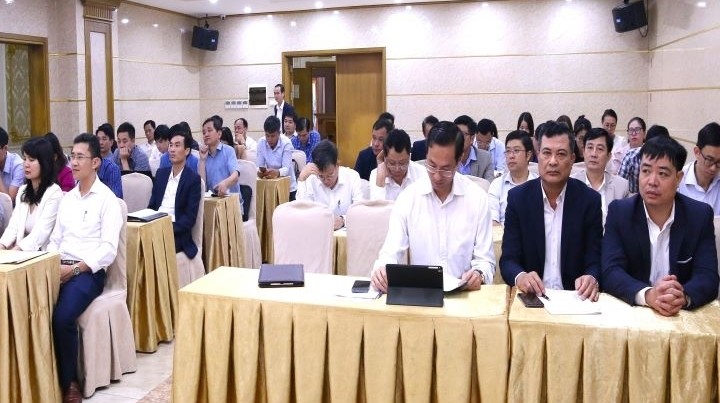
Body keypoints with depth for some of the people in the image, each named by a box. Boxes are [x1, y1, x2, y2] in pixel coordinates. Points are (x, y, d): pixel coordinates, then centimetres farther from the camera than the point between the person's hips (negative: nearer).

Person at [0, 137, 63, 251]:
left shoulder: (54, 193, -7)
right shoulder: (22, 191, 16)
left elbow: (40, 234, -15)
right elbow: (13, 227, 7)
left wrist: (13, 252, -23)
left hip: (44, 253, -6)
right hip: (21, 254, 6)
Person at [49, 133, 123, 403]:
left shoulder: (107, 199, -4)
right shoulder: (67, 198, 18)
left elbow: (108, 249, -11)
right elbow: (55, 239, 18)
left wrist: (74, 269, -18)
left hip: (89, 271, -6)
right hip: (60, 268, 6)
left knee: (62, 318, -29)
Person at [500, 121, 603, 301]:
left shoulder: (590, 200, 1)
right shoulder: (518, 198, 1)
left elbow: (595, 261, 0)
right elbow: (508, 260, -2)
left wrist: (591, 279, -23)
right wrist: (520, 277, -24)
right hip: (531, 297, -1)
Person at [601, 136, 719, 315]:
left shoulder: (700, 215, -1)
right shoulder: (619, 211, -3)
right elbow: (610, 271, -11)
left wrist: (683, 297, -28)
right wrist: (647, 295, -29)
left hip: (683, 316, 1)